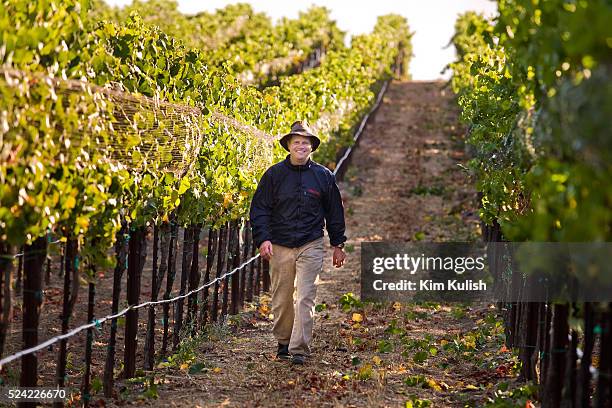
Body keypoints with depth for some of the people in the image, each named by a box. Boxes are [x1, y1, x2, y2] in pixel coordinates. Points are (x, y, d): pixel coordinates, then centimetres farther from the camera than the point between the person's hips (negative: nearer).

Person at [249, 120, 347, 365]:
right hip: (280, 246, 1)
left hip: (311, 246, -1)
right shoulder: (274, 174, 2)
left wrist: (338, 244, 10)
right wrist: (262, 239, -11)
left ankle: (299, 349, -7)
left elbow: (334, 212, 11)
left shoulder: (323, 176, 4)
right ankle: (283, 342, 26)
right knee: (281, 299, 9)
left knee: (305, 298, -8)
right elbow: (259, 209, 1)